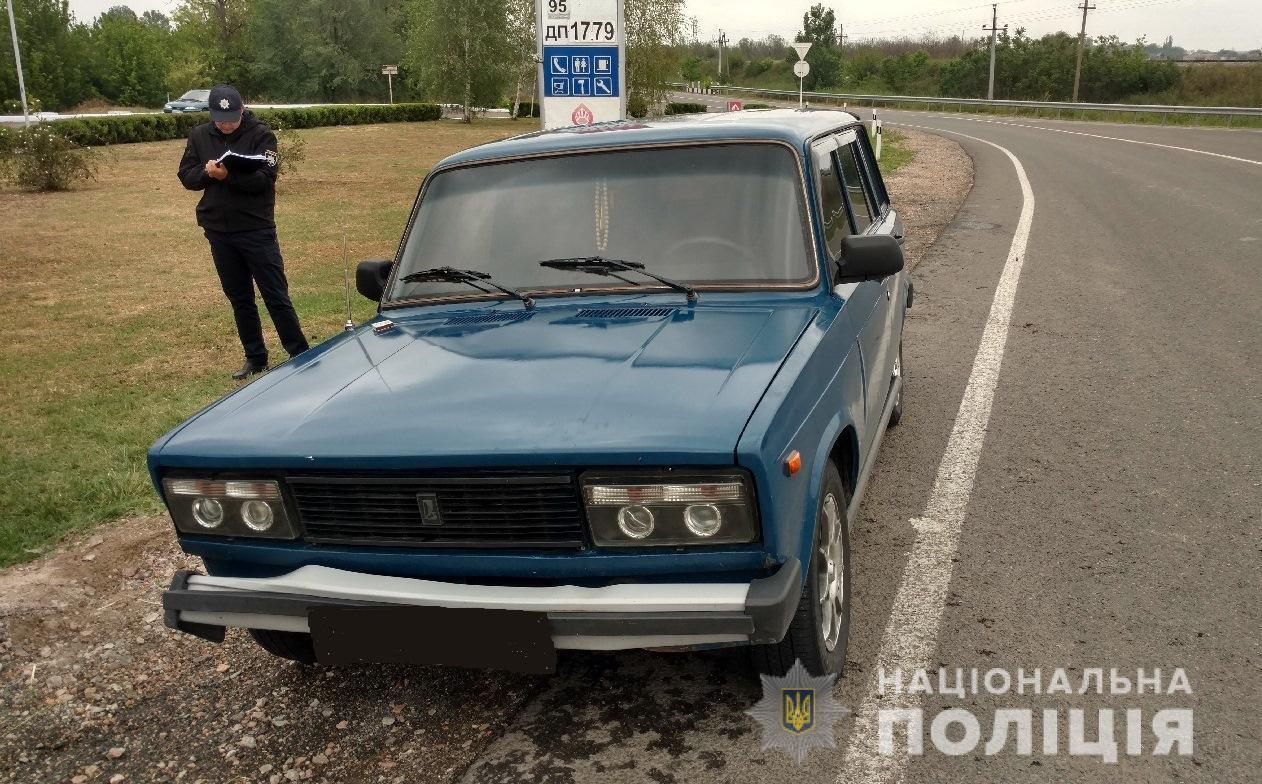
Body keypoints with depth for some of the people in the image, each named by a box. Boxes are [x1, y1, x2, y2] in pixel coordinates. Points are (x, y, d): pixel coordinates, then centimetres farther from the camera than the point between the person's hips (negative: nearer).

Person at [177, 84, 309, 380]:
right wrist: (206, 172, -16)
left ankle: (301, 356, 5)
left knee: (276, 296, -2)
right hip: (219, 232, 5)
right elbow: (186, 176, 5)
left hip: (256, 229, -5)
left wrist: (228, 175, -32)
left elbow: (265, 178, -17)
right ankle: (255, 358, 22)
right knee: (239, 299, 12)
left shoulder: (261, 134, -8)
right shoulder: (199, 136, 5)